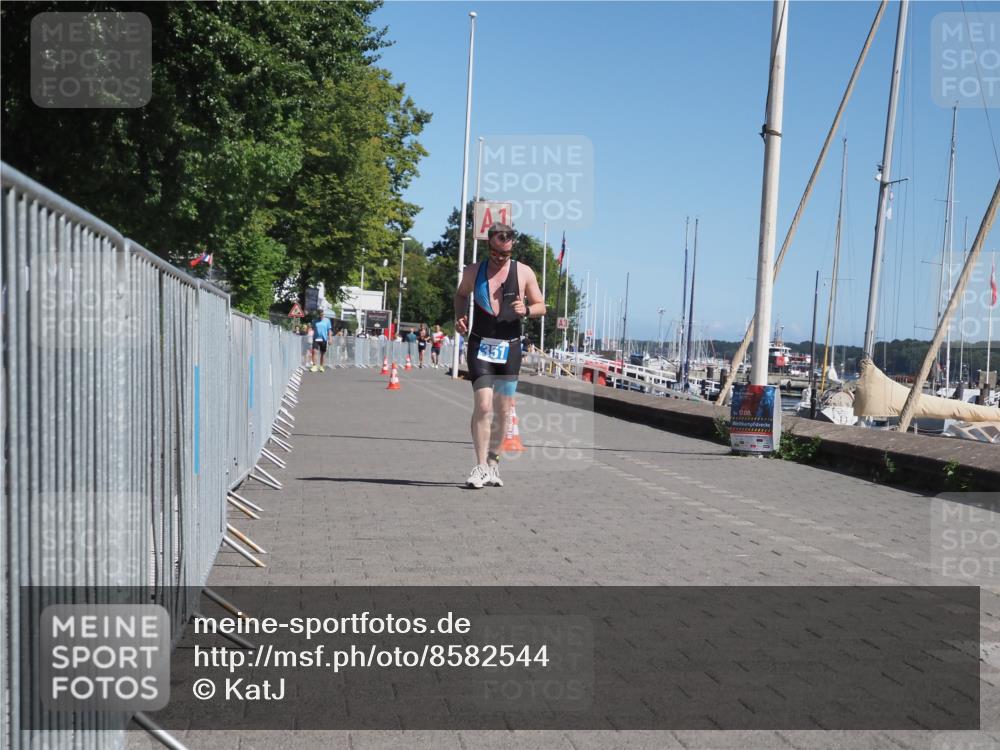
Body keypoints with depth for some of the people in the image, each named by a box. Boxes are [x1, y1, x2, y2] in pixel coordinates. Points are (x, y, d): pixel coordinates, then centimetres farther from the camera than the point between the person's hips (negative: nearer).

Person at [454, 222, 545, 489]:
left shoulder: (524, 273, 1)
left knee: (503, 411, 8)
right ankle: (480, 466, -10)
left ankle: (492, 462, 24)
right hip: (480, 346, -1)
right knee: (483, 405, -15)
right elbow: (461, 294, 21)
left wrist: (526, 310, -14)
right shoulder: (473, 271, 2)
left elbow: (541, 306, 8)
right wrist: (459, 317, 2)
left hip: (510, 349, 2)